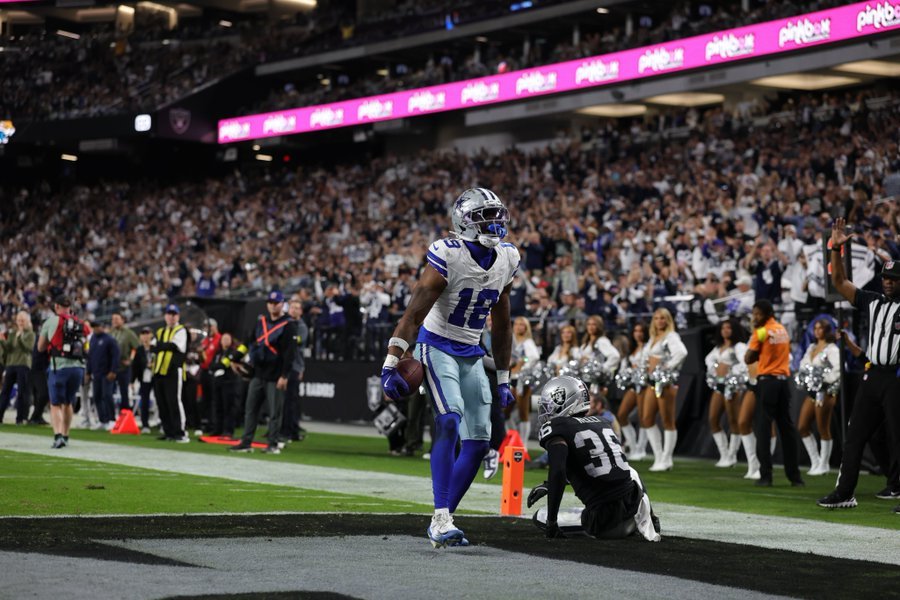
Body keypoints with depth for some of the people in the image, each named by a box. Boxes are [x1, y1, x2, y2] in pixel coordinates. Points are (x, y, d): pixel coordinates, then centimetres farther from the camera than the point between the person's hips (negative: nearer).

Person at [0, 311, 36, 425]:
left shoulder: (30, 334, 4)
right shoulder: (11, 335, 15)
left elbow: (29, 347, -11)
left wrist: (21, 337, -19)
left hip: (24, 365, -4)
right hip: (11, 365, 4)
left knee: (22, 393, -6)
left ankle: (20, 418, -4)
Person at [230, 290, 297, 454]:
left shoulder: (288, 325, -8)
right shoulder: (261, 321, 13)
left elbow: (290, 352, -13)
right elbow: (252, 342, 20)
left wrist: (284, 376, -18)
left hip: (275, 377, -7)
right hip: (258, 374, 7)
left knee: (275, 411, -3)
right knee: (250, 409, 7)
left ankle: (273, 445, 3)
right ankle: (246, 443, 11)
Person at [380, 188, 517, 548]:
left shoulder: (506, 260, 2)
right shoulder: (448, 256, -19)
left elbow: (501, 325, 14)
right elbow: (413, 314, -21)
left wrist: (503, 379, 16)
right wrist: (390, 366, -27)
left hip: (472, 356, 7)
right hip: (437, 347, -7)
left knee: (478, 442, 1)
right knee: (450, 421, -26)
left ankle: (441, 523, 11)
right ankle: (441, 521, -28)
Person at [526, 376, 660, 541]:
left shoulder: (557, 427, -4)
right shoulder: (601, 422, 18)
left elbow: (558, 473, -19)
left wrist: (551, 521, -13)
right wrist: (548, 486, 39)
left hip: (606, 521, -7)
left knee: (539, 517, 14)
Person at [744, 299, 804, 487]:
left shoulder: (761, 332, -8)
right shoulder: (783, 329, 12)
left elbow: (748, 359, -7)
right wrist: (762, 355, 8)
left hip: (767, 381, -6)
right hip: (783, 380, 6)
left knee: (762, 427, -3)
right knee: (786, 426, 9)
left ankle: (765, 475, -8)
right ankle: (794, 475, 8)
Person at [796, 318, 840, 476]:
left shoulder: (831, 349, -7)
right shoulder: (812, 348, 16)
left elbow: (839, 368, -19)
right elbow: (803, 364, 17)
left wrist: (824, 380, -22)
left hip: (825, 391, -8)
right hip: (812, 391, 8)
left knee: (823, 429, -3)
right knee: (802, 427, 5)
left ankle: (823, 465, 5)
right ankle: (815, 461, 14)